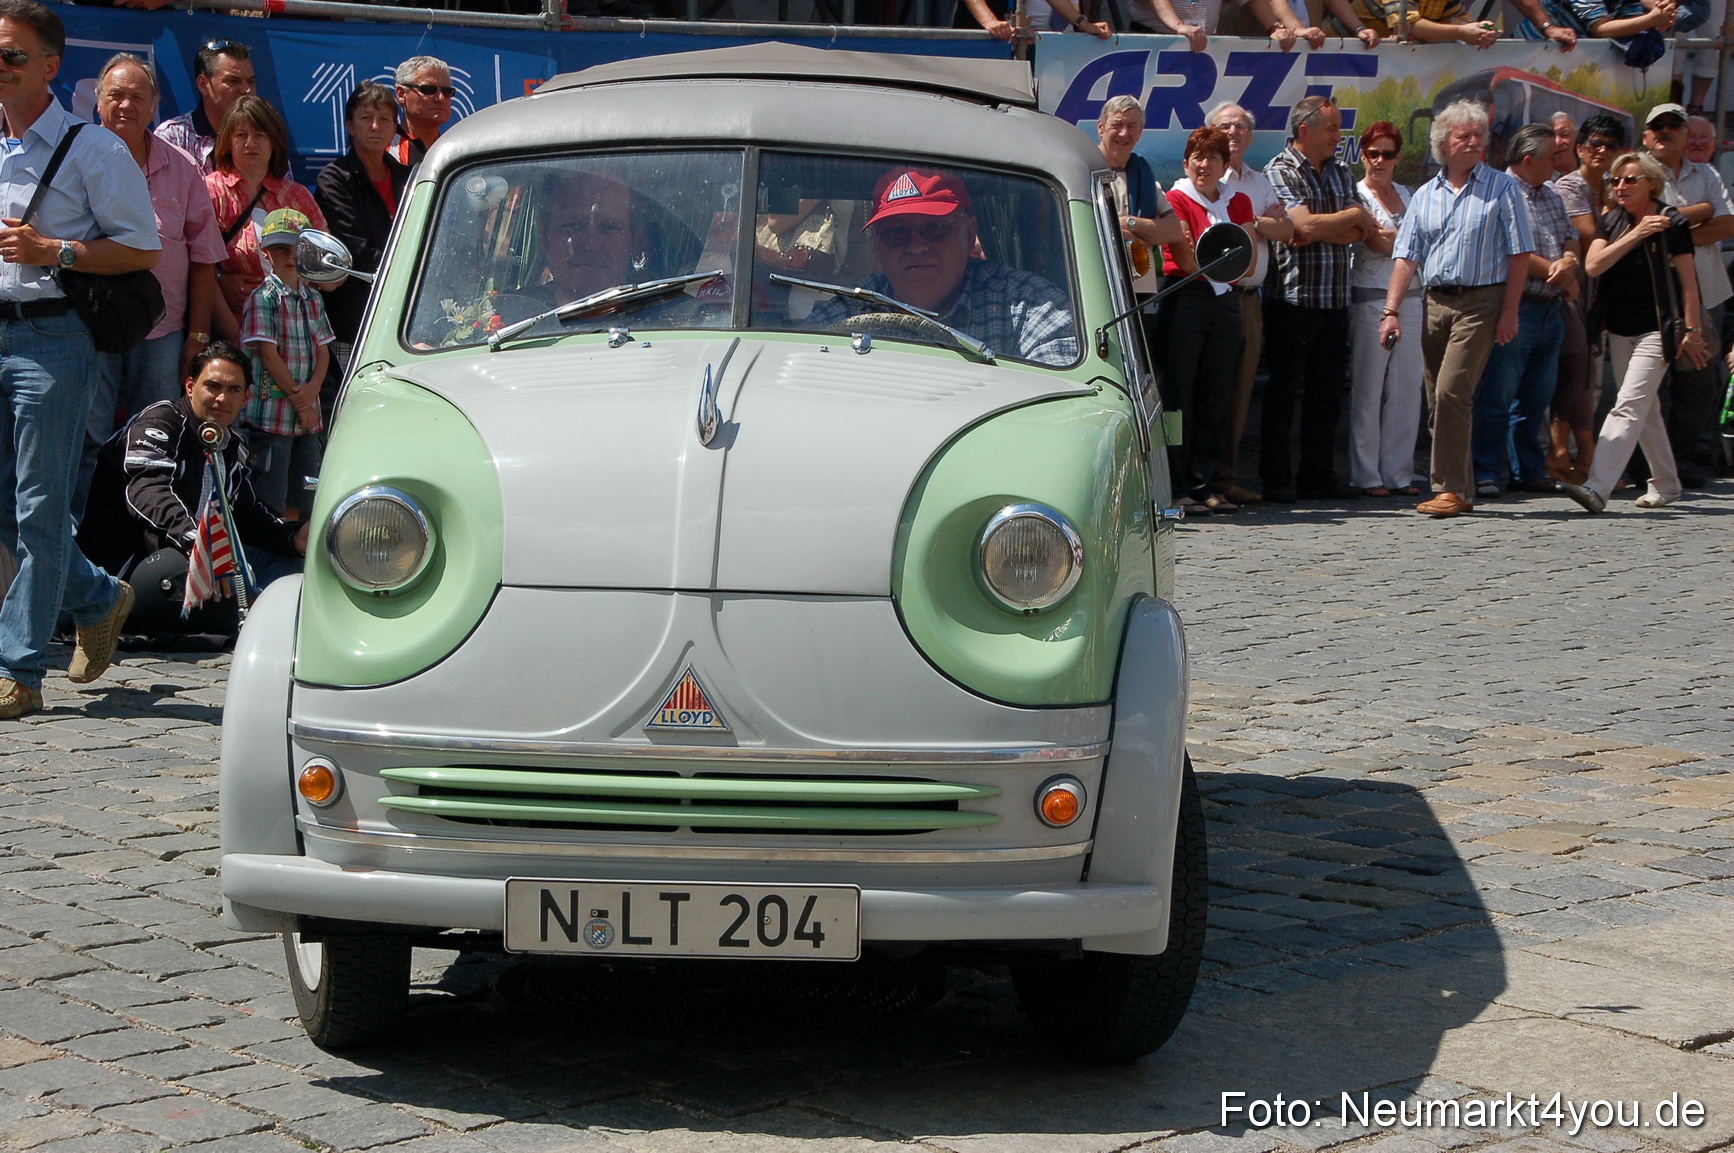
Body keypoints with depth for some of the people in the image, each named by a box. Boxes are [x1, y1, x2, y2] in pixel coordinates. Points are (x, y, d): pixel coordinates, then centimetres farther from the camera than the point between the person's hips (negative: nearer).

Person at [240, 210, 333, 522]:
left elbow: (323, 351, 11)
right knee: (272, 507, -5)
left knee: (305, 507, 9)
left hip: (308, 414, 6)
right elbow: (269, 355, -10)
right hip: (272, 413, -6)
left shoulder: (313, 299, 14)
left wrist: (311, 390, -8)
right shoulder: (263, 297, -6)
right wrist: (298, 399, -10)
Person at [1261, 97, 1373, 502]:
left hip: (1334, 300, 6)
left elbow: (1357, 233, 4)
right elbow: (1305, 225, -18)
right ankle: (1276, 480, 3)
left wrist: (1320, 231, -14)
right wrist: (1353, 216, -3)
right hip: (1292, 297, -6)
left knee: (1327, 391, 8)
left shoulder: (1340, 172, 16)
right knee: (1283, 391, -1)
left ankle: (1318, 477, 15)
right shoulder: (1280, 171, -5)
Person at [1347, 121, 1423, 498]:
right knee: (1367, 391, -4)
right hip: (1371, 300, -6)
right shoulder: (1356, 194, -2)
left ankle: (1398, 473, 10)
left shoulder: (1404, 194, 18)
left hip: (1410, 298, 6)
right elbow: (1378, 243, -12)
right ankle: (1366, 476, 2)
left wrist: (1391, 236, -4)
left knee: (1406, 389, 4)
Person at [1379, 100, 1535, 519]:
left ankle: (1452, 488, -12)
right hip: (1436, 302, 5)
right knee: (1438, 399, 6)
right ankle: (1461, 489, 16)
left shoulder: (1502, 188, 1)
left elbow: (1519, 253, -2)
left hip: (1480, 302, -5)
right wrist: (1392, 310, -1)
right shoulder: (1426, 195, 13)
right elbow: (1407, 256, 9)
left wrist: (1509, 312, -8)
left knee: (1451, 391, -17)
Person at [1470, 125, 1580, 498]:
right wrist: (1554, 269, -9)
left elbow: (1571, 239, 17)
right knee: (1497, 397, -7)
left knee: (1537, 399, 12)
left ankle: (1530, 471, 19)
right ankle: (1485, 474, -4)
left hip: (1551, 310, 8)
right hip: (1515, 309, -8)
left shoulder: (1552, 197, 19)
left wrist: (1568, 263, -6)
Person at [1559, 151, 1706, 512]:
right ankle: (1665, 484, 28)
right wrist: (1634, 235, -16)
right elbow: (1593, 265, -7)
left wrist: (1692, 330, -8)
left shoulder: (1671, 222, -7)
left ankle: (1598, 488, -27)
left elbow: (1687, 279, -6)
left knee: (1628, 406, -16)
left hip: (1656, 330, -6)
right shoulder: (1613, 220, 7)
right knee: (1645, 410, 15)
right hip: (1619, 329, 6)